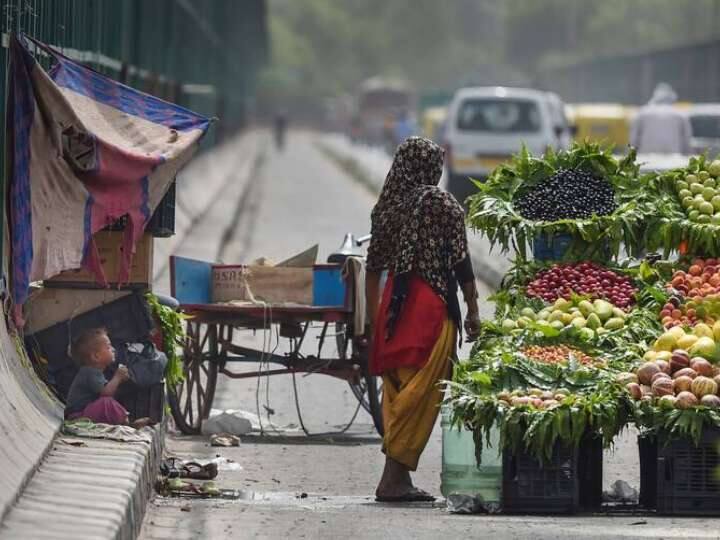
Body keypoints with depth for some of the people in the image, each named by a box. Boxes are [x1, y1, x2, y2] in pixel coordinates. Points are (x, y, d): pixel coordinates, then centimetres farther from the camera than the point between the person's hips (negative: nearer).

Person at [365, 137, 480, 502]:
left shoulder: (386, 206, 11)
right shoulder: (442, 203, -5)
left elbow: (373, 266, 13)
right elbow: (461, 262, -7)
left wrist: (374, 319, 18)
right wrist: (472, 310, -2)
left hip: (394, 304, 6)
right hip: (432, 305, -6)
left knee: (395, 391, 10)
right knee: (422, 393, -4)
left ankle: (398, 476, 12)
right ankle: (394, 477, -9)